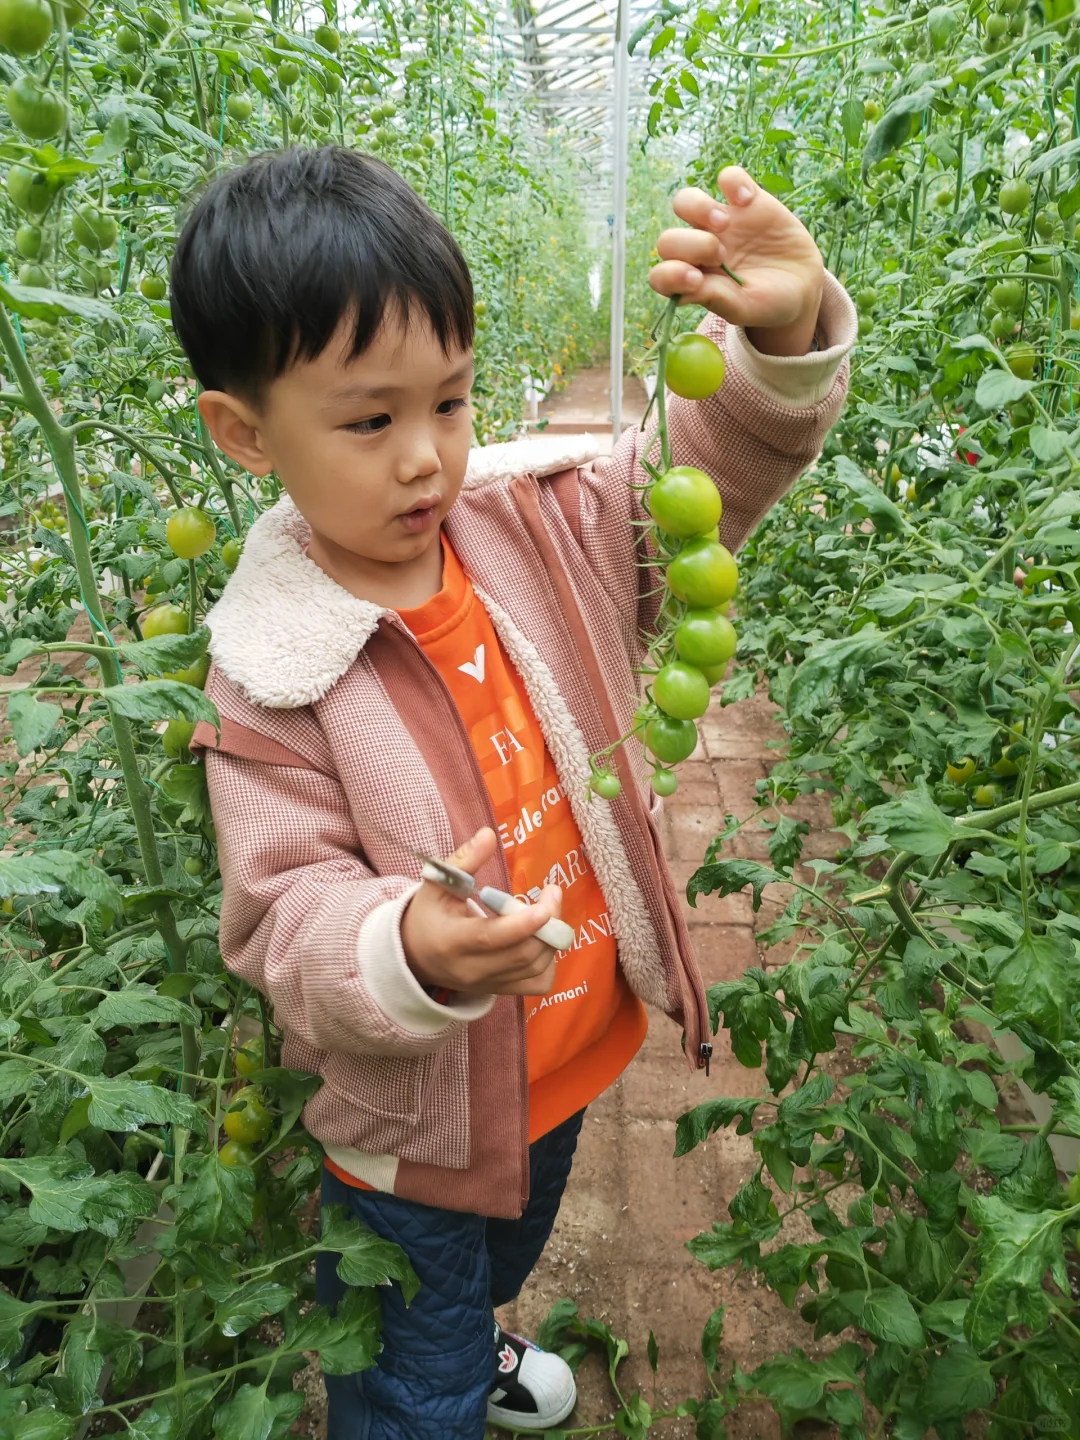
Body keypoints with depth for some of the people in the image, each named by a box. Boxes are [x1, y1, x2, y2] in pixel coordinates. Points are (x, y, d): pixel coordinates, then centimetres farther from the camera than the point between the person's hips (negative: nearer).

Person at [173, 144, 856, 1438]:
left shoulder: (542, 525, -13)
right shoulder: (272, 670, -25)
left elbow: (714, 467, -11)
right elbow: (288, 913, -22)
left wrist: (785, 337, -32)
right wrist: (409, 951, -44)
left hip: (577, 1048, 6)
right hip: (411, 1120, -5)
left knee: (507, 1254, 38)